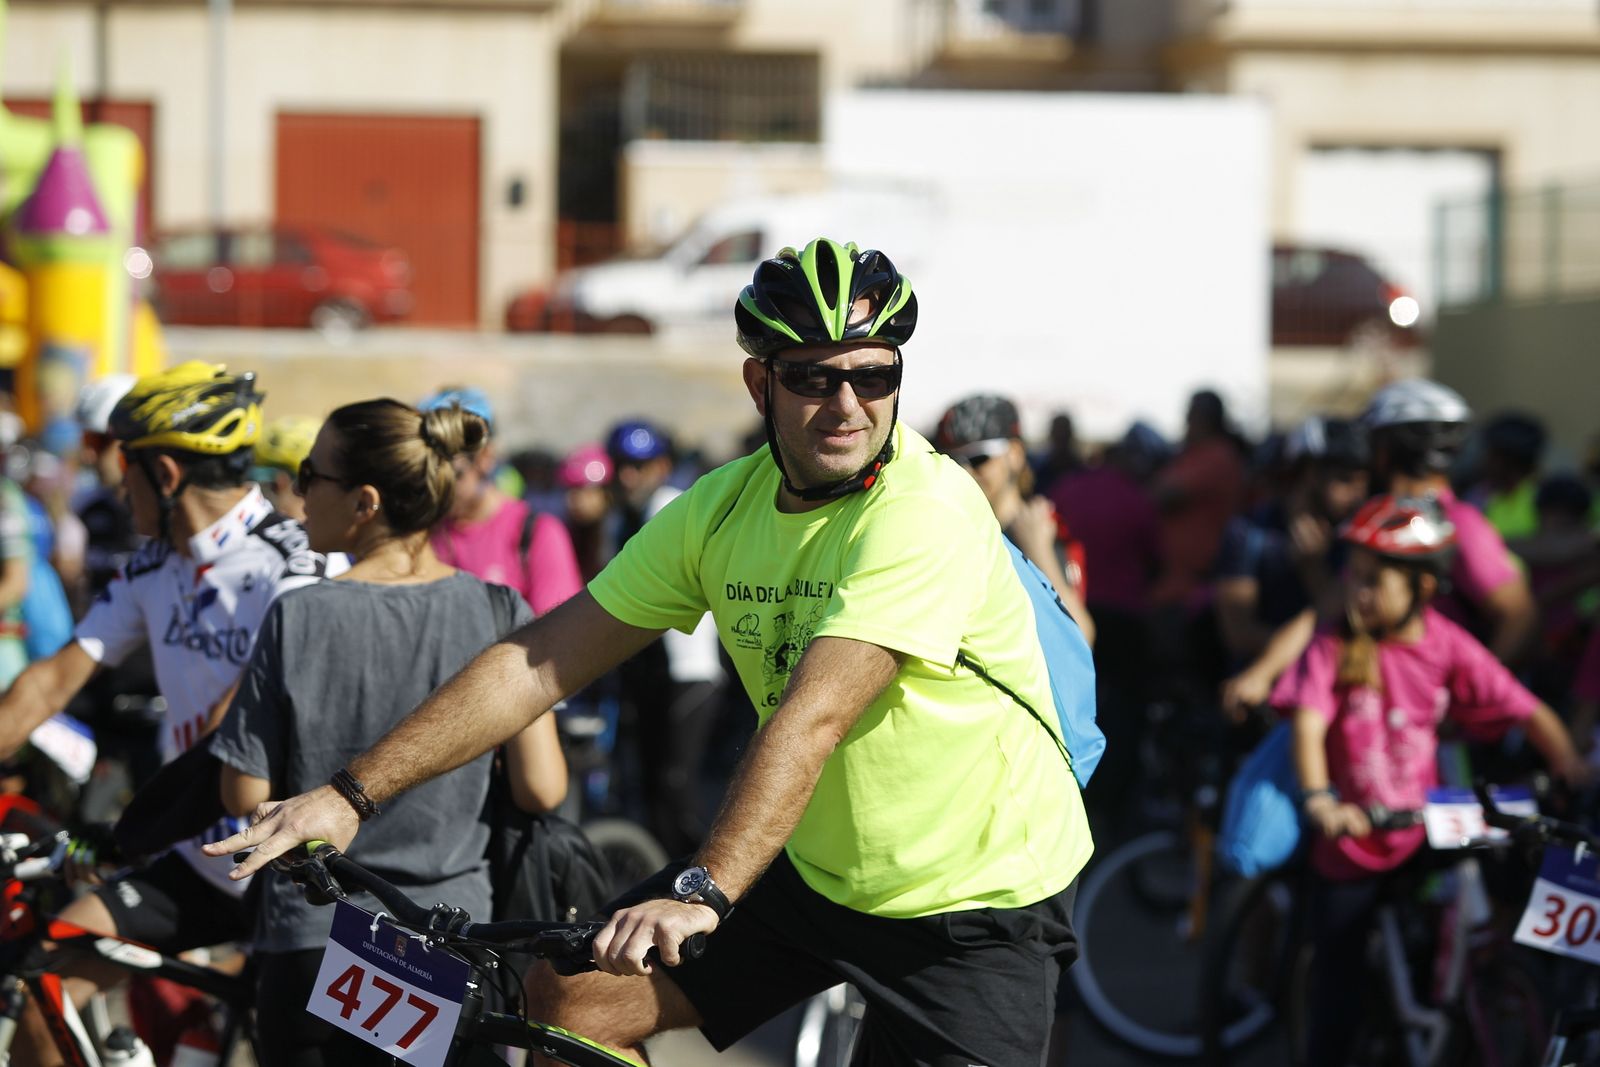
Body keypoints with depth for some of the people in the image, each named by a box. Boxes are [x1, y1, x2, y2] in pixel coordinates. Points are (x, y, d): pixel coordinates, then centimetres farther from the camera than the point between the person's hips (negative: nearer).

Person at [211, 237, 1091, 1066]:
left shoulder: (928, 513, -23)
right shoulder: (723, 509, -3)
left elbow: (812, 717, -35)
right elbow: (539, 660, -3)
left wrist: (703, 890, -46)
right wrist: (351, 794, -10)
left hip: (974, 904, -6)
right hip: (816, 875, 6)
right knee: (570, 995, -3)